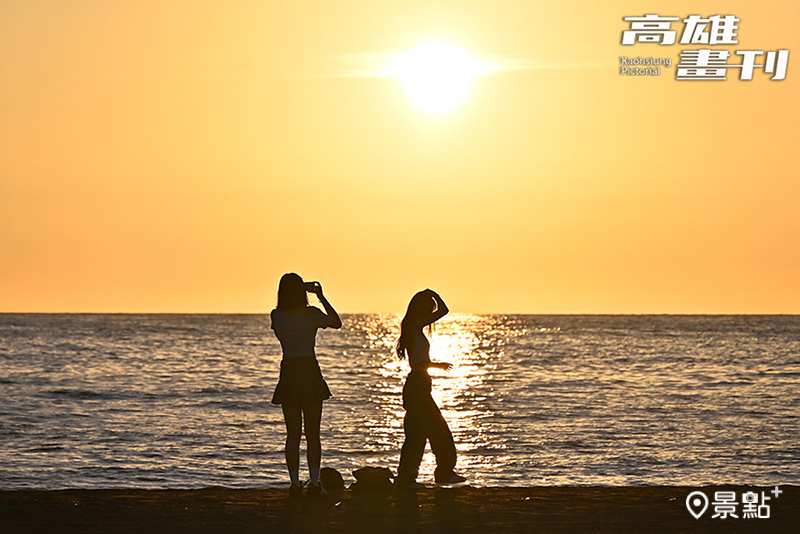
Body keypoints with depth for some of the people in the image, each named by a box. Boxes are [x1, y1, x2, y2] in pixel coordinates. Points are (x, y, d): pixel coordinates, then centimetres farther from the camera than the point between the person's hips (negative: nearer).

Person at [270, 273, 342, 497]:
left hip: (289, 375, 1)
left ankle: (295, 483, 1)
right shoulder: (312, 314, -5)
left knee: (293, 435, 6)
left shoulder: (277, 316, -4)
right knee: (313, 434, 4)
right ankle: (314, 483, 0)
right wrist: (321, 297, 15)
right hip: (310, 372, -1)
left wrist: (303, 291, 23)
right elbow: (336, 322, 13)